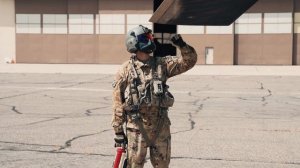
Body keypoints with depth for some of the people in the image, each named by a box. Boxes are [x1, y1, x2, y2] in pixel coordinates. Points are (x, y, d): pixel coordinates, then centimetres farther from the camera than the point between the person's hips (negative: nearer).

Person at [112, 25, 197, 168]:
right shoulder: (126, 70, -4)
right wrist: (118, 131, -5)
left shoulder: (162, 64, 6)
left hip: (161, 125, 3)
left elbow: (189, 61, 6)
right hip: (137, 127, -3)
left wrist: (182, 45, -11)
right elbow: (117, 102, -4)